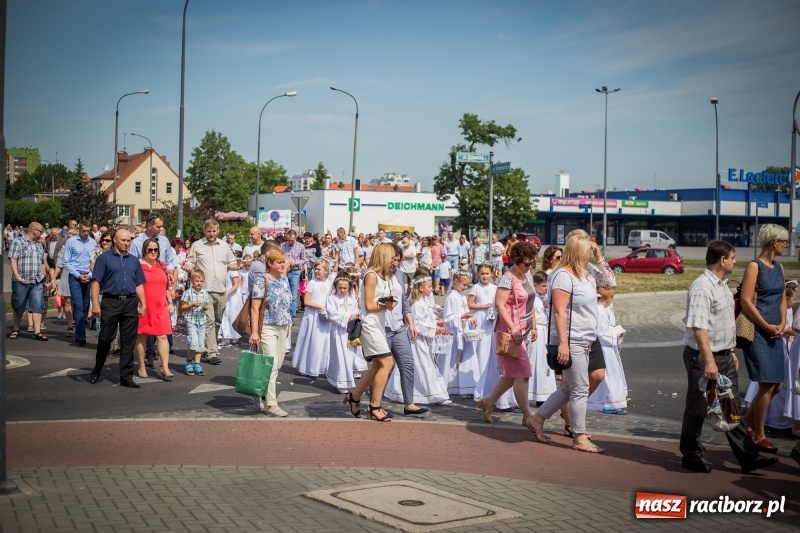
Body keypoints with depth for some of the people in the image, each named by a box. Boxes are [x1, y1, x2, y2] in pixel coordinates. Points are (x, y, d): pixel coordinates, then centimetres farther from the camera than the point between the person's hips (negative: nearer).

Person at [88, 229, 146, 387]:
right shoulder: (104, 258, 2)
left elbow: (139, 284, 16)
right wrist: (95, 303, -12)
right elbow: (96, 282, -3)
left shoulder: (134, 260, 15)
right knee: (105, 339, 3)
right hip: (111, 302, -3)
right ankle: (96, 371, 23)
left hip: (130, 303, 4)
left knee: (128, 342, 4)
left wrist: (143, 304, 8)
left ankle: (126, 376, 9)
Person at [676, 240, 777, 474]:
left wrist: (731, 352, 22)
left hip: (724, 356, 9)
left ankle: (748, 457, 14)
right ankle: (690, 455, 17)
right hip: (703, 357, -9)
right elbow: (699, 327, -25)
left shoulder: (722, 285, 12)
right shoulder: (702, 288, -19)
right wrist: (709, 361, -28)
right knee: (698, 408, 4)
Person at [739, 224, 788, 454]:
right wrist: (766, 326, -12)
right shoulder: (754, 266, -10)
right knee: (766, 384, -6)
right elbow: (746, 300, -15)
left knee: (776, 385, 8)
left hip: (775, 333, 8)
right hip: (758, 332, -8)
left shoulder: (778, 267, 14)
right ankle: (759, 435, 7)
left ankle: (747, 424, 25)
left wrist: (782, 324, 1)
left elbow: (782, 298, 17)